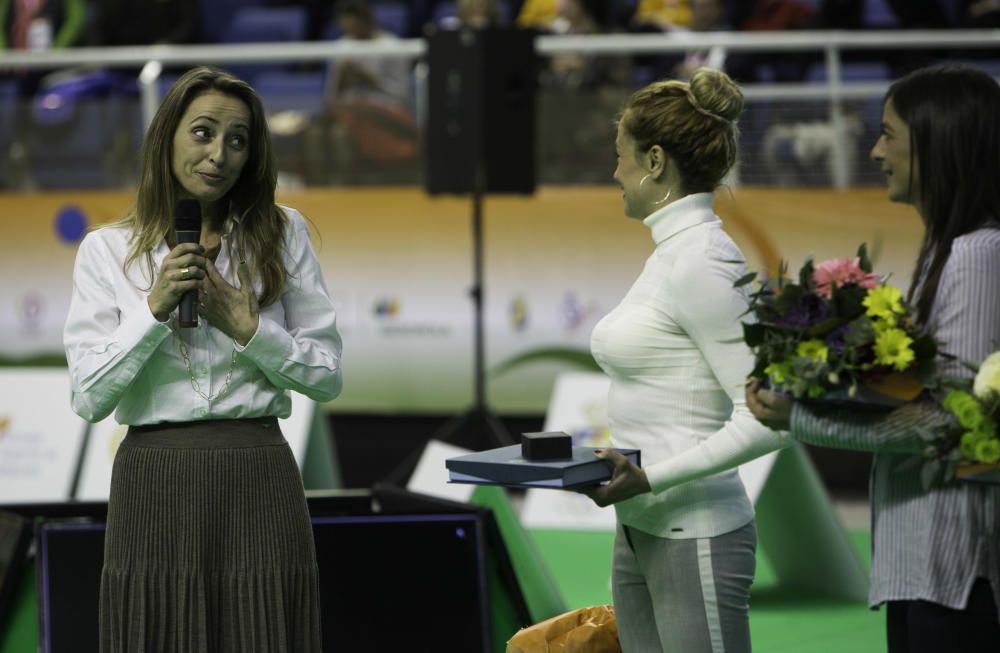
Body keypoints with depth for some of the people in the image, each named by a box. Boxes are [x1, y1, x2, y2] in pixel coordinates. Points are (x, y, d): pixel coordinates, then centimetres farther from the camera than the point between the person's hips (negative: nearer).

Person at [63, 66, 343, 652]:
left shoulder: (283, 235, 8)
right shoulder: (108, 250, 6)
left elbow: (328, 376, 6)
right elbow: (89, 398, -1)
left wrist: (245, 325, -7)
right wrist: (156, 309, -10)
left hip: (259, 478, 0)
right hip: (156, 487, 0)